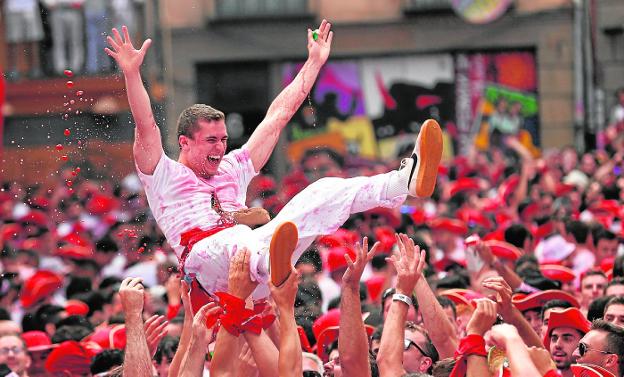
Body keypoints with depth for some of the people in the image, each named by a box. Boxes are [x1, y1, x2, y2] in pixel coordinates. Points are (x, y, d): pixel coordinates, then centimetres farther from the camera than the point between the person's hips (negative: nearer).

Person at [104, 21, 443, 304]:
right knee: (236, 237, -43)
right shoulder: (164, 177, 17)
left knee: (324, 192, -9)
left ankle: (407, 180, -30)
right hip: (207, 260, -6)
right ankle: (273, 264, -79)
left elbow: (278, 116, 36)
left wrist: (314, 62, 38)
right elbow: (146, 128, 0)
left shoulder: (232, 170, 33)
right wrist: (131, 73, -13)